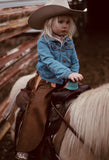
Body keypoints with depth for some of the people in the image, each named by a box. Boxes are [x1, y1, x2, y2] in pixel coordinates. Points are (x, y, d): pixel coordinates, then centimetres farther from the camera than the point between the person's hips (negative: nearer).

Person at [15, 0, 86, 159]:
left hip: (65, 83, 5)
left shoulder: (69, 41, 6)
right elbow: (49, 61, -22)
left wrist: (74, 77, -8)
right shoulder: (43, 42, -9)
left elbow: (75, 61, 11)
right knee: (37, 107, -21)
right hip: (48, 83, -5)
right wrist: (68, 73, -35)